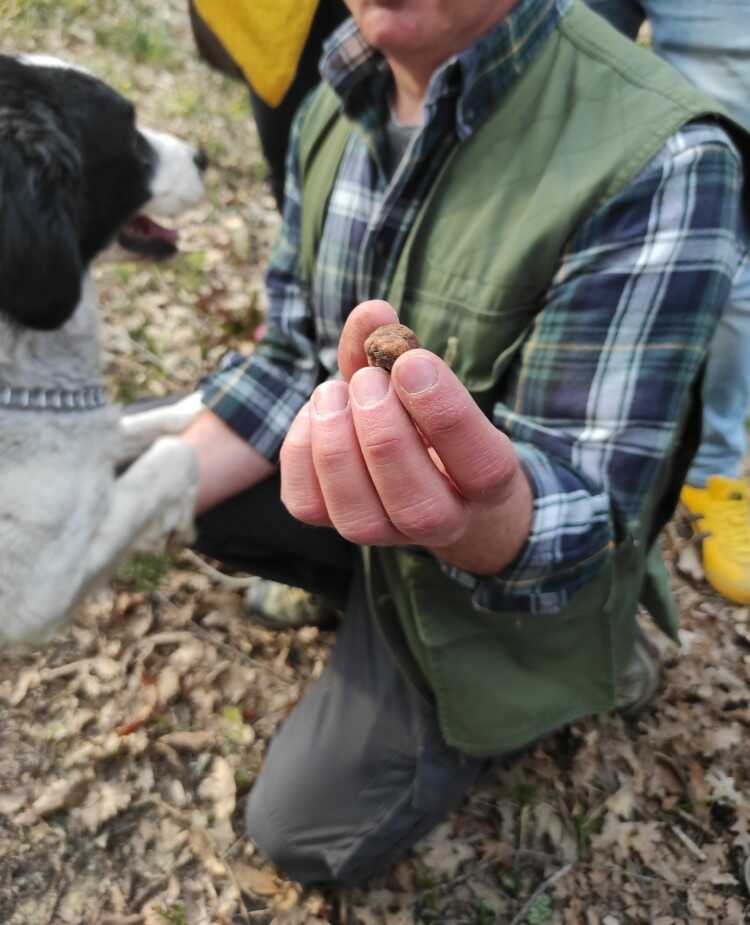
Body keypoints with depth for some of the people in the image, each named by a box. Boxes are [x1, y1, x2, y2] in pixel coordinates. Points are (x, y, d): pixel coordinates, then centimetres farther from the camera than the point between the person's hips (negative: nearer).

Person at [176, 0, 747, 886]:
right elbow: (291, 364, -1)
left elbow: (577, 530, -30)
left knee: (305, 831, 6)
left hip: (516, 578, -5)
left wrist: (484, 523, -54)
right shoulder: (336, 104, -10)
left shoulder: (662, 162, -33)